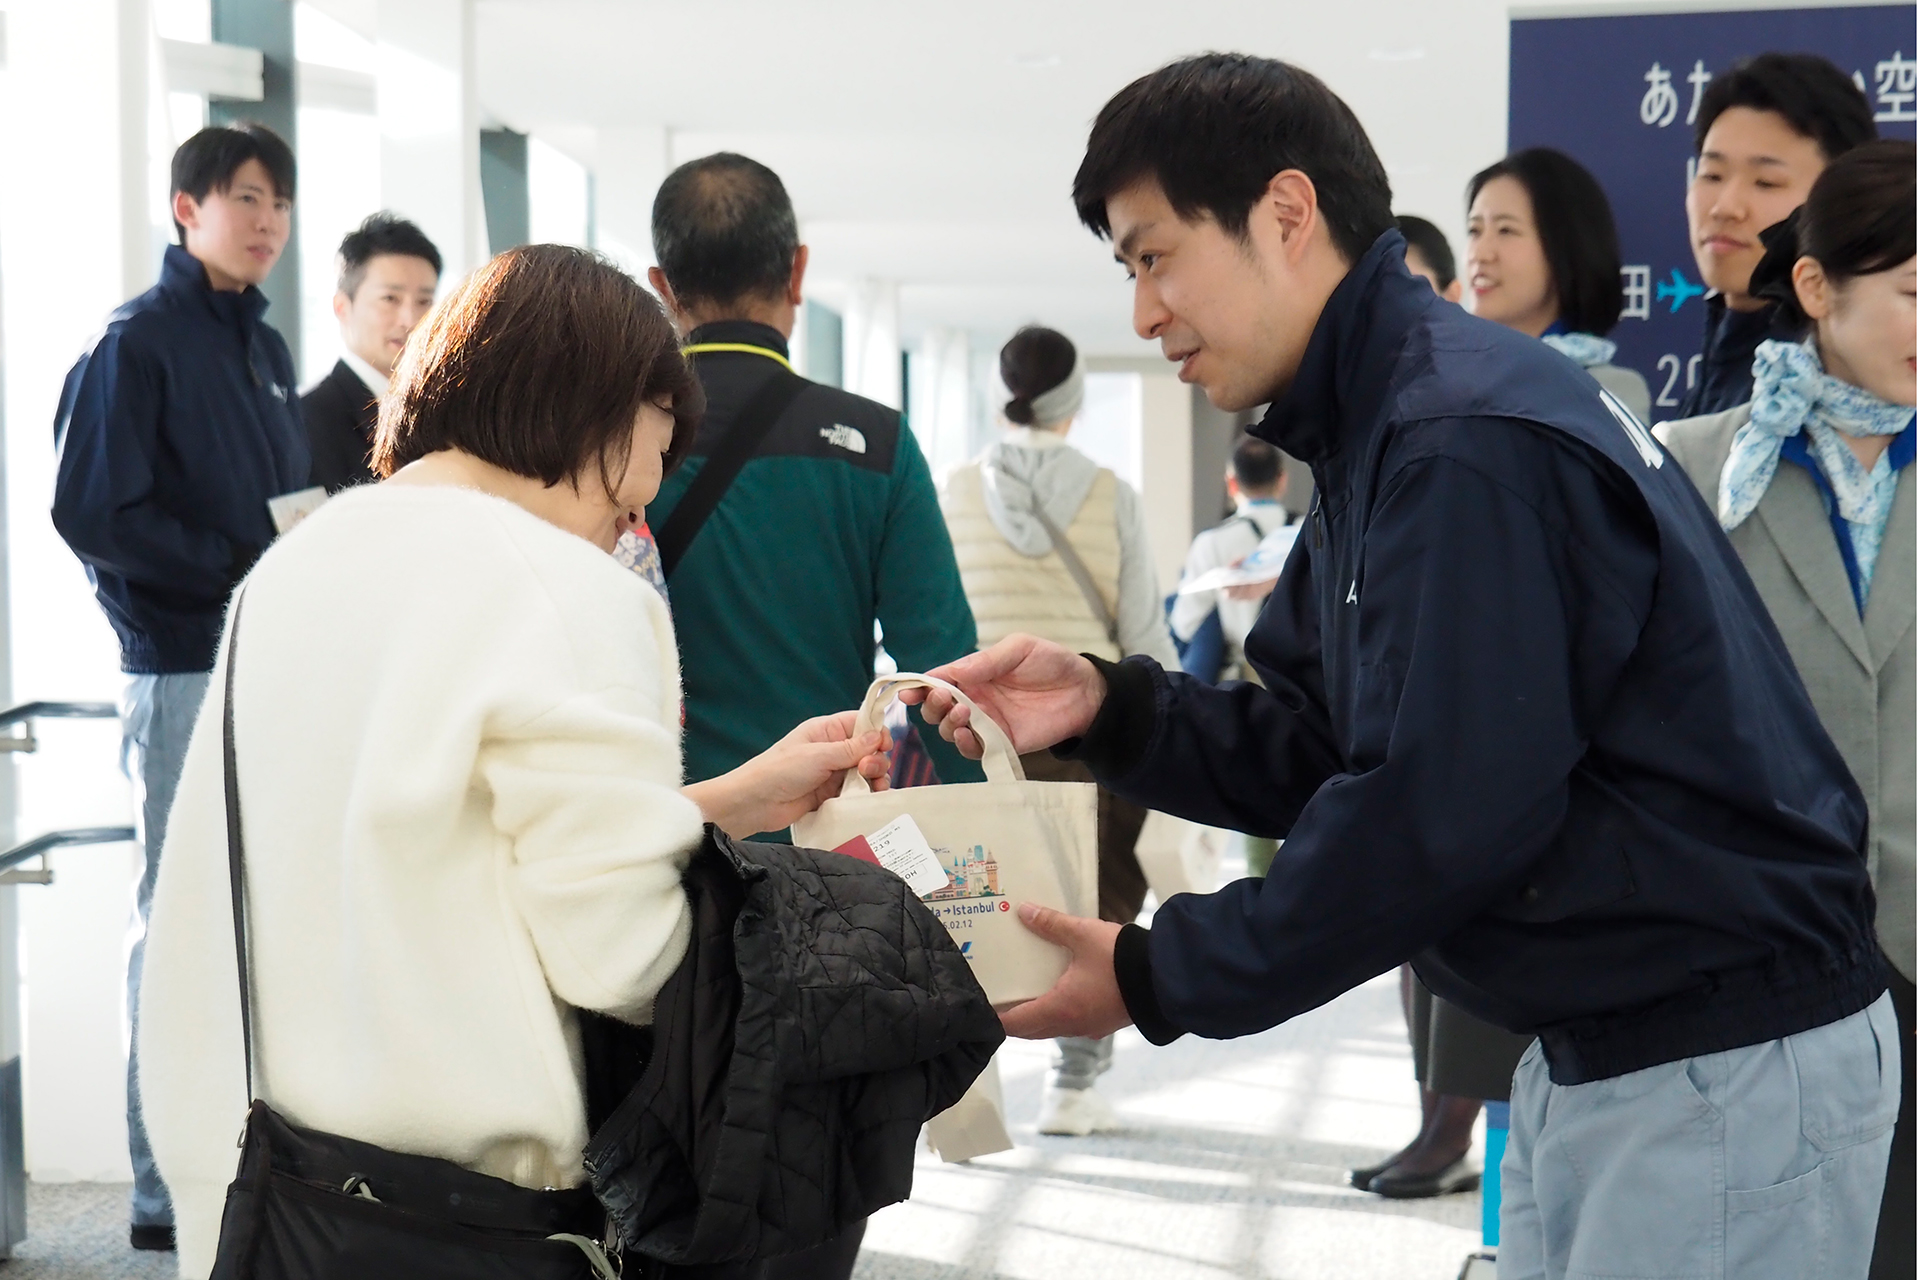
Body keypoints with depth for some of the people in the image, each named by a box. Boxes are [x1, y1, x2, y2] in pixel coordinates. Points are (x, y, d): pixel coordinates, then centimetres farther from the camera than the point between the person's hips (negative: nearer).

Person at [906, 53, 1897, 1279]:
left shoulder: (1468, 444, -21)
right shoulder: (1376, 433, 11)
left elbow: (1435, 817, -24)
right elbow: (1318, 754, 11)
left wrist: (1158, 980, -15)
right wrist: (1106, 708, -4)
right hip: (1598, 1051, 10)